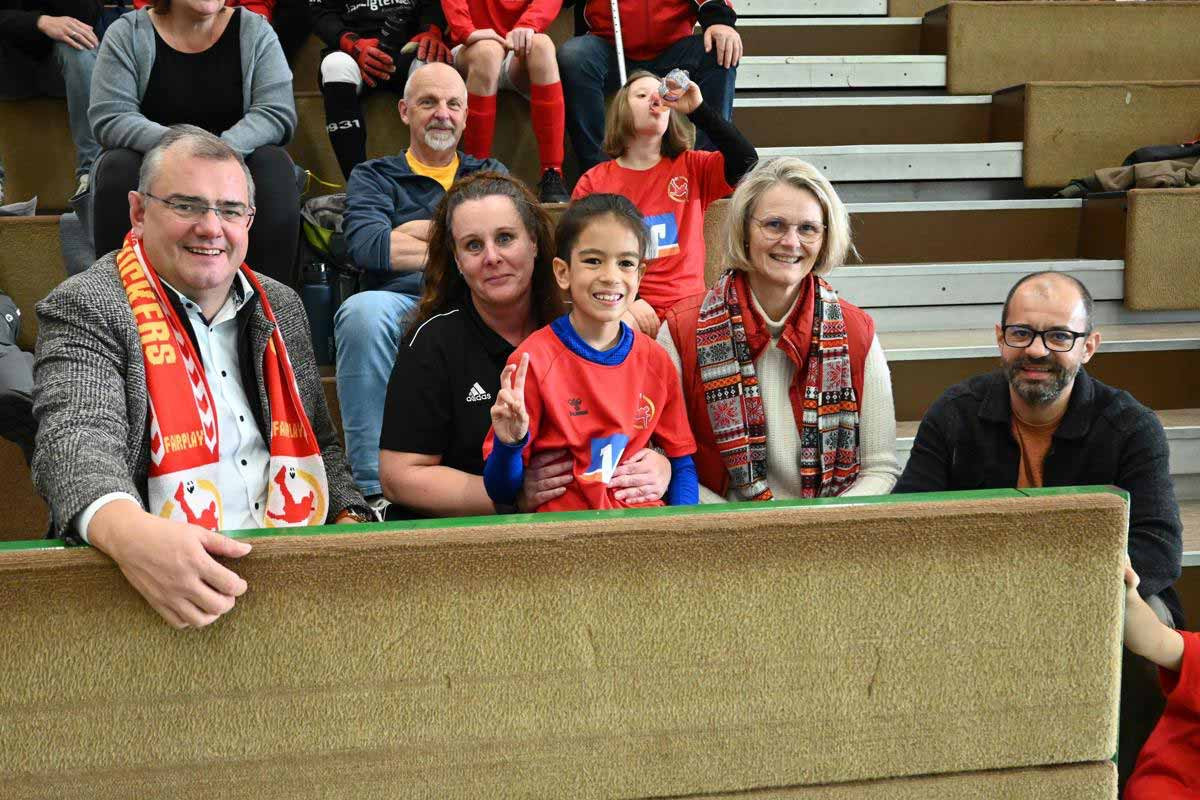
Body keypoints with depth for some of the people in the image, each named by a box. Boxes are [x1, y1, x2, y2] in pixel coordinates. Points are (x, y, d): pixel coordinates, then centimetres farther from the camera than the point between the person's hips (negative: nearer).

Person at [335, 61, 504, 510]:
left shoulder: (490, 175, 29)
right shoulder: (373, 177, 21)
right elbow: (366, 247, -2)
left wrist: (416, 230, 1)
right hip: (404, 302, -1)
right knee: (363, 311, -36)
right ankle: (374, 490, -31)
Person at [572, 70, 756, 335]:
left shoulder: (691, 167, 12)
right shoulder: (594, 182, 7)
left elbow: (746, 161, -6)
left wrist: (698, 109, -10)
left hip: (687, 306, 3)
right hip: (627, 310, -2)